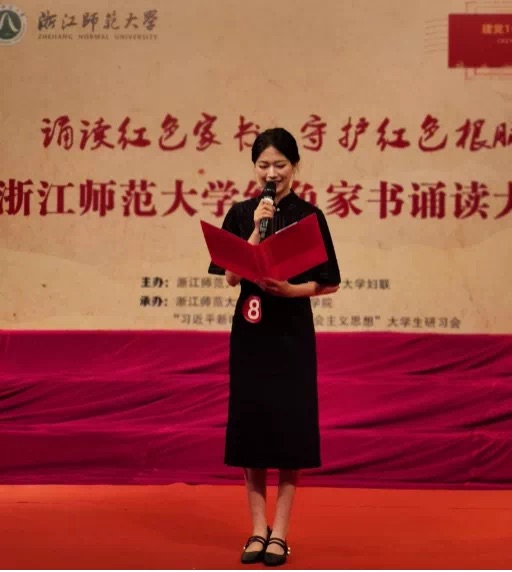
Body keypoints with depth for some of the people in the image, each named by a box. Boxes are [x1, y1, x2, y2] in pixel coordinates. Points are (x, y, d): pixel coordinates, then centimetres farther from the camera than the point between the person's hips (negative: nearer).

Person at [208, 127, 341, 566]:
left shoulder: (309, 216, -2)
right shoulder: (241, 214, 5)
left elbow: (329, 283, -1)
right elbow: (231, 275, -4)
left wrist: (289, 289, -18)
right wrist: (257, 229, -13)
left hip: (292, 334, -2)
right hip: (250, 332, 2)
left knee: (289, 428, -1)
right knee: (251, 426, 5)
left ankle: (280, 533, 9)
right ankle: (258, 530, 16)